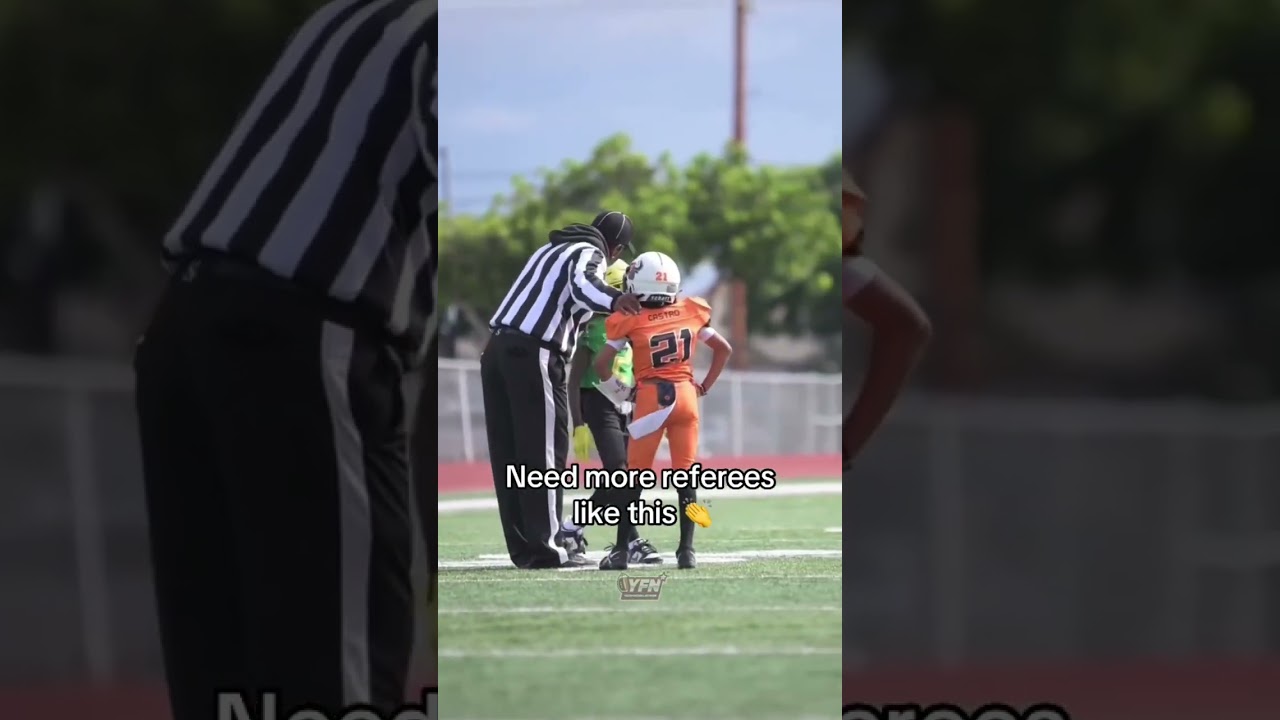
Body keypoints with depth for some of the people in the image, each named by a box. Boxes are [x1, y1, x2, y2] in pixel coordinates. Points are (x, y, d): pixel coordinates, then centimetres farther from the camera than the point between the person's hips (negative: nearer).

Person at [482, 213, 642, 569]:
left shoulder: (550, 249, 25)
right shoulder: (591, 255, 0)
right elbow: (581, 282, -23)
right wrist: (613, 300, -43)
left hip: (498, 349, 8)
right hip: (533, 355, -8)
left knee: (509, 455, 7)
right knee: (544, 455, -4)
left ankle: (523, 547, 11)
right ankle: (546, 547, -4)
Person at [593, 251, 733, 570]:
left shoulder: (631, 321, -5)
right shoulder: (691, 313, 6)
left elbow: (602, 363, -7)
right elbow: (724, 349, 16)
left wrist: (614, 388, 10)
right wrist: (705, 386, 18)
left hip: (651, 397, -3)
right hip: (686, 395, 3)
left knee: (635, 476, 5)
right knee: (685, 473, 7)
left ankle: (621, 550, 4)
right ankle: (687, 550, 4)